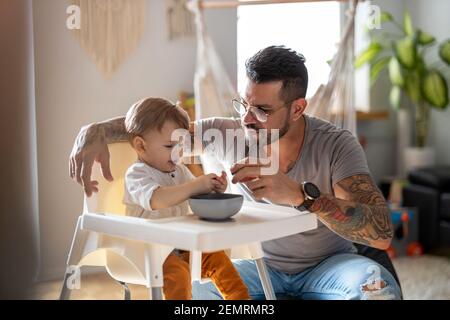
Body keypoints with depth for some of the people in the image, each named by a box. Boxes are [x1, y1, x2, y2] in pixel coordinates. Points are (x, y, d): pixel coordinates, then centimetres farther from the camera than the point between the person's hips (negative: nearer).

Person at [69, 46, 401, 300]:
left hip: (327, 264, -2)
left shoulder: (336, 145, -22)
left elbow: (382, 232, -34)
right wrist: (97, 131, -23)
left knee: (376, 283, -33)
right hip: (261, 264, 2)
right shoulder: (228, 134, -13)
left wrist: (302, 194, -49)